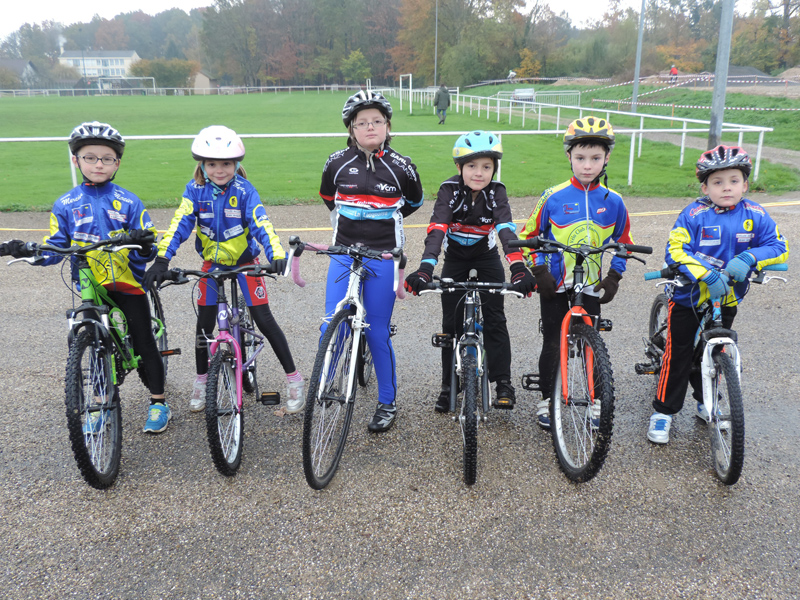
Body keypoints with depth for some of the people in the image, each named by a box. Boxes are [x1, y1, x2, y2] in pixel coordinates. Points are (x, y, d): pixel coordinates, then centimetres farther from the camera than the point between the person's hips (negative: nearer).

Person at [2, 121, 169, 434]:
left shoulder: (129, 202, -3)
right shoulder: (66, 205, 2)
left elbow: (148, 246, -4)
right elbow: (56, 246, 3)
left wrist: (144, 243, -27)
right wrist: (29, 251, -15)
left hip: (128, 282, -2)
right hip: (91, 287, 2)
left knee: (144, 342, 5)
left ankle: (158, 404, 17)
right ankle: (100, 405, 27)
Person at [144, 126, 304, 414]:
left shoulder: (244, 190, -19)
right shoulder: (195, 189, -12)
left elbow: (261, 224, -28)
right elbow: (180, 224, -19)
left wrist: (276, 255, -44)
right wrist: (162, 259, -31)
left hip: (244, 261, -2)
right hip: (212, 262, 3)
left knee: (264, 320, -6)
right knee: (205, 323, 5)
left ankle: (293, 379, 3)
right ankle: (201, 380, 25)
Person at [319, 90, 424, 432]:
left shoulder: (400, 167, -3)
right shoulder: (338, 163, 0)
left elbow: (415, 201, 17)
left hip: (383, 257, -2)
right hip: (344, 253, 2)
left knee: (377, 332, 3)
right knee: (332, 326, -4)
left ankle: (388, 403, 19)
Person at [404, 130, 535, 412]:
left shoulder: (496, 191, -18)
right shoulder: (449, 189, -21)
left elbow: (506, 228, -32)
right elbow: (437, 228, -34)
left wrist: (518, 267, -48)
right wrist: (425, 268, -49)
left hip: (487, 257, 0)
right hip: (455, 258, 0)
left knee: (495, 319, -8)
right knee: (451, 323, 1)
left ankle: (503, 383, 1)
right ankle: (448, 386, 13)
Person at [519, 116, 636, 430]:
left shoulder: (613, 201, -3)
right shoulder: (553, 197, -9)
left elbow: (623, 242, 10)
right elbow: (529, 235, 0)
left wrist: (614, 276, 1)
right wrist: (540, 271, -8)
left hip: (591, 284, 2)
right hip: (555, 283, -1)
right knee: (552, 343, 5)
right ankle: (546, 401, 21)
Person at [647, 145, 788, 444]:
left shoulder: (755, 215, -6)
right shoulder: (694, 214, -16)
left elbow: (778, 246, -5)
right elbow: (676, 250, -22)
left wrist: (749, 257, -25)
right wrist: (707, 274, -34)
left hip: (726, 299, 4)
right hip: (688, 297, -3)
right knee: (678, 355, 1)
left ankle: (705, 403, 41)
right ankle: (663, 411, 14)